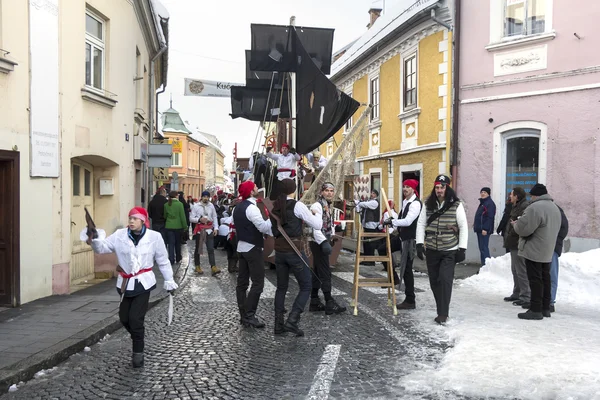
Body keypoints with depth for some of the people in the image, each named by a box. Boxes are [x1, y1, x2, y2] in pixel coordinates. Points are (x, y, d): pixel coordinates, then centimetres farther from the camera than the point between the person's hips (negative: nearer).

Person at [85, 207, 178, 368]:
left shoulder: (154, 237, -8)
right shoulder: (120, 235, -3)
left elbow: (163, 261, 0)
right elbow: (103, 247, -8)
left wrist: (169, 280, 4)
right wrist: (93, 241, -30)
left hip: (143, 282, -4)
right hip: (125, 282, 4)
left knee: (135, 318, -7)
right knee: (124, 318, 13)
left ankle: (138, 352, 11)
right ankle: (139, 335, 43)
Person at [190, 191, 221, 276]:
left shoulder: (211, 206, 4)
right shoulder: (196, 206, -4)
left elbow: (215, 217, 8)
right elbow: (191, 218, -4)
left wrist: (216, 228, 0)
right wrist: (199, 219, -21)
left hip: (209, 229, 2)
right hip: (200, 229, -1)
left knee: (211, 248, -8)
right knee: (198, 248, 10)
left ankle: (213, 267, -16)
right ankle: (197, 266, 24)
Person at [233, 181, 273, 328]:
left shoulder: (238, 207, 12)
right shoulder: (251, 207, -18)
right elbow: (263, 227, -25)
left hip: (241, 247, 10)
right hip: (252, 248, -10)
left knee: (242, 281, 9)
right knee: (258, 283, -6)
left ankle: (243, 315, 14)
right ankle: (249, 316, -6)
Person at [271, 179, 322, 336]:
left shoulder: (275, 208, 7)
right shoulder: (297, 206, -12)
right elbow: (317, 225, -9)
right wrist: (317, 213, 11)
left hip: (279, 251, 6)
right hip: (295, 251, -6)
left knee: (281, 287, 15)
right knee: (306, 287, 5)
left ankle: (278, 324, 16)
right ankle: (292, 321, -8)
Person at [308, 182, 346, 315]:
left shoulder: (328, 206, 16)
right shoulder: (317, 206, -15)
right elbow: (315, 227, -23)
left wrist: (332, 236, 9)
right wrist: (324, 242, -29)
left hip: (324, 242, 10)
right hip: (318, 243, -10)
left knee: (317, 273, 13)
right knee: (325, 273, -6)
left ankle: (314, 302, 20)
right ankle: (330, 304, 0)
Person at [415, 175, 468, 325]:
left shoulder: (456, 205, -6)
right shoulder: (428, 204, 4)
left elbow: (463, 227, -4)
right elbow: (421, 224, 6)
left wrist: (462, 249, -7)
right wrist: (419, 244, -2)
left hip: (450, 251, -4)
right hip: (431, 250, 4)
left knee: (445, 280, -13)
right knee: (434, 281, 9)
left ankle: (443, 314, -7)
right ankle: (442, 310, 24)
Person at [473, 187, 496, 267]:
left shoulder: (490, 203, -10)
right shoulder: (482, 203, 20)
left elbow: (490, 217, -19)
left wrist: (485, 229, -24)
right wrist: (476, 225, 15)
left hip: (484, 230, -10)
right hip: (479, 230, 10)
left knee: (484, 248, -12)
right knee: (482, 248, 12)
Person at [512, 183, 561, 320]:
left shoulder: (535, 207, -18)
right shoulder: (555, 208, 14)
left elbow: (523, 228, -22)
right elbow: (551, 229, 18)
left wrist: (515, 224, 1)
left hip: (534, 251, -9)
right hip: (547, 252, 9)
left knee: (535, 280, -5)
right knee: (545, 279, 14)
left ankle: (536, 310, -2)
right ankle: (545, 308, 21)